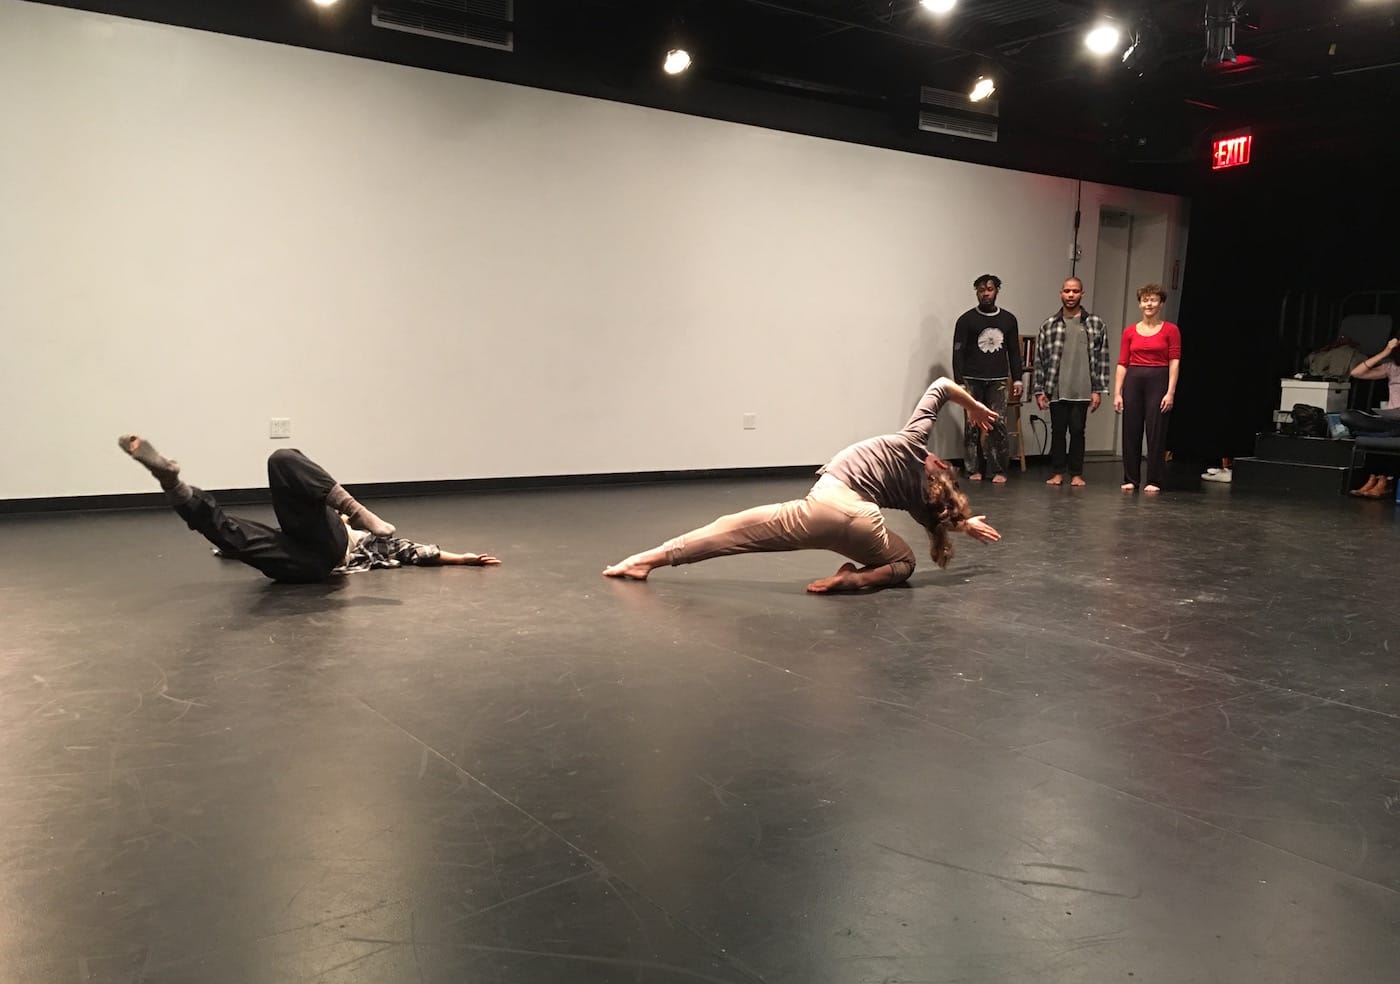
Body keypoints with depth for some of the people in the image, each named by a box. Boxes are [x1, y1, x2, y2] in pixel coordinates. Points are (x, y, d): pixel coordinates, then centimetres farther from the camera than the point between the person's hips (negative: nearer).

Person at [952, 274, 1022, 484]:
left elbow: (1014, 352, 15)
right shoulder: (966, 320, 1)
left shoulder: (1008, 319, 11)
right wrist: (958, 383, -9)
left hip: (998, 381, 1)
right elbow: (958, 353, -1)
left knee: (998, 425, -7)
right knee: (973, 426, -1)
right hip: (972, 380, -1)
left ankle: (999, 471, -2)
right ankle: (974, 469, 7)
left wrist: (1017, 380, 9)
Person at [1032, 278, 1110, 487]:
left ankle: (1076, 474, 12)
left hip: (1082, 391, -1)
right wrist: (1039, 390, 1)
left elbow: (1102, 359, 3)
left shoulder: (1096, 324, 4)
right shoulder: (1049, 325, 6)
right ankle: (1057, 472, 16)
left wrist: (1098, 390, -2)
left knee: (1077, 431, 3)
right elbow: (1040, 359, 5)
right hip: (1055, 390, 1)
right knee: (1057, 431, 6)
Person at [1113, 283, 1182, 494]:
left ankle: (1154, 481, 7)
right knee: (1131, 432, 4)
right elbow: (1122, 364, 6)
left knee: (1156, 432, -1)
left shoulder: (1170, 330, 1)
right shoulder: (1130, 331, 8)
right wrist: (1117, 393, -1)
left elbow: (1174, 362, -3)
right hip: (1133, 381, 3)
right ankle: (1131, 479, 14)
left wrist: (1170, 392, -11)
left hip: (1158, 381, -3)